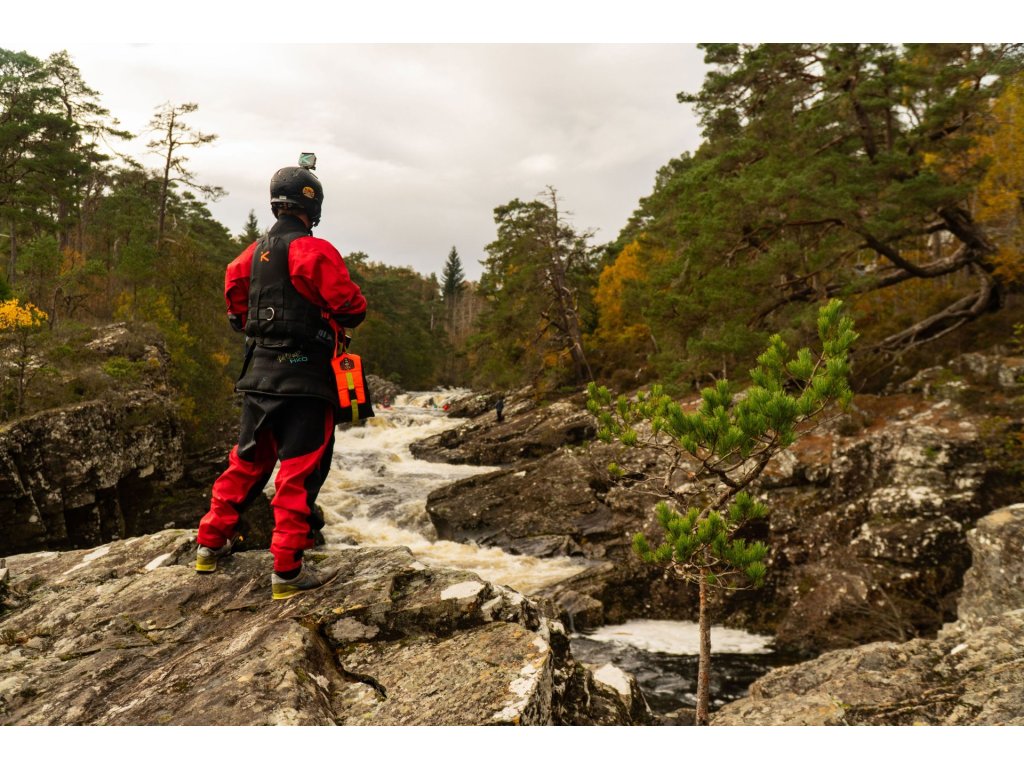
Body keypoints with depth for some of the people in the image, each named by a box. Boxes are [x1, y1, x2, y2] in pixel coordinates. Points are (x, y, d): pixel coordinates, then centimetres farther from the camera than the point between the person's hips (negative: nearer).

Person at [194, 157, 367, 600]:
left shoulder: (254, 252, 10)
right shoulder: (312, 250, -13)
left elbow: (235, 306, 18)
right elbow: (351, 306, -16)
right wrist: (341, 321, 6)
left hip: (258, 372, 7)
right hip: (304, 378, -7)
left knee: (248, 460, 20)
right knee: (300, 471, -3)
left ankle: (211, 544, 28)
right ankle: (287, 572, 0)